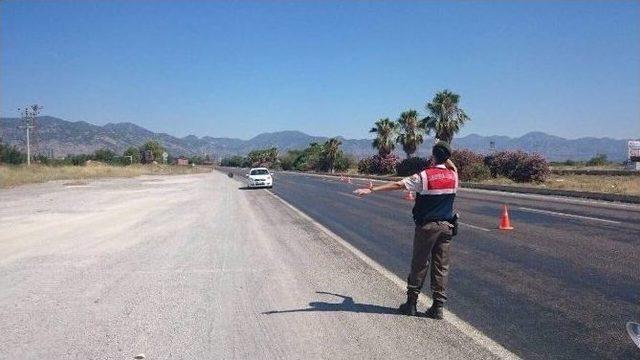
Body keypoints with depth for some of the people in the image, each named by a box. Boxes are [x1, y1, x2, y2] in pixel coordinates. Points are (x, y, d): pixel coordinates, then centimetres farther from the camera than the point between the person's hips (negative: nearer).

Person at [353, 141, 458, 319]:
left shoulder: (424, 176, -12)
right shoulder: (453, 176, 2)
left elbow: (397, 185, -14)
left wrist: (371, 190, -12)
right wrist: (445, 157, 22)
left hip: (427, 226, -4)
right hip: (447, 226, 4)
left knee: (419, 265, 6)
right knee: (441, 267, 7)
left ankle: (411, 304, 14)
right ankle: (438, 307, 10)